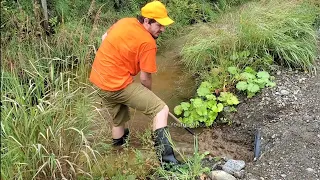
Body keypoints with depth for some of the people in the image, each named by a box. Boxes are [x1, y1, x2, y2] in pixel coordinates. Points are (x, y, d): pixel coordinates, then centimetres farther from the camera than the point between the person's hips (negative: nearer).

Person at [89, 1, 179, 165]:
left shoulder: (124, 22, 7)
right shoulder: (148, 43, -15)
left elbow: (105, 37, 24)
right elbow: (145, 79, -8)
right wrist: (147, 95, 12)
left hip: (98, 79, 9)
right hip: (118, 84, -8)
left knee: (118, 120, 28)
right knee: (161, 109, -8)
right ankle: (165, 156, -17)